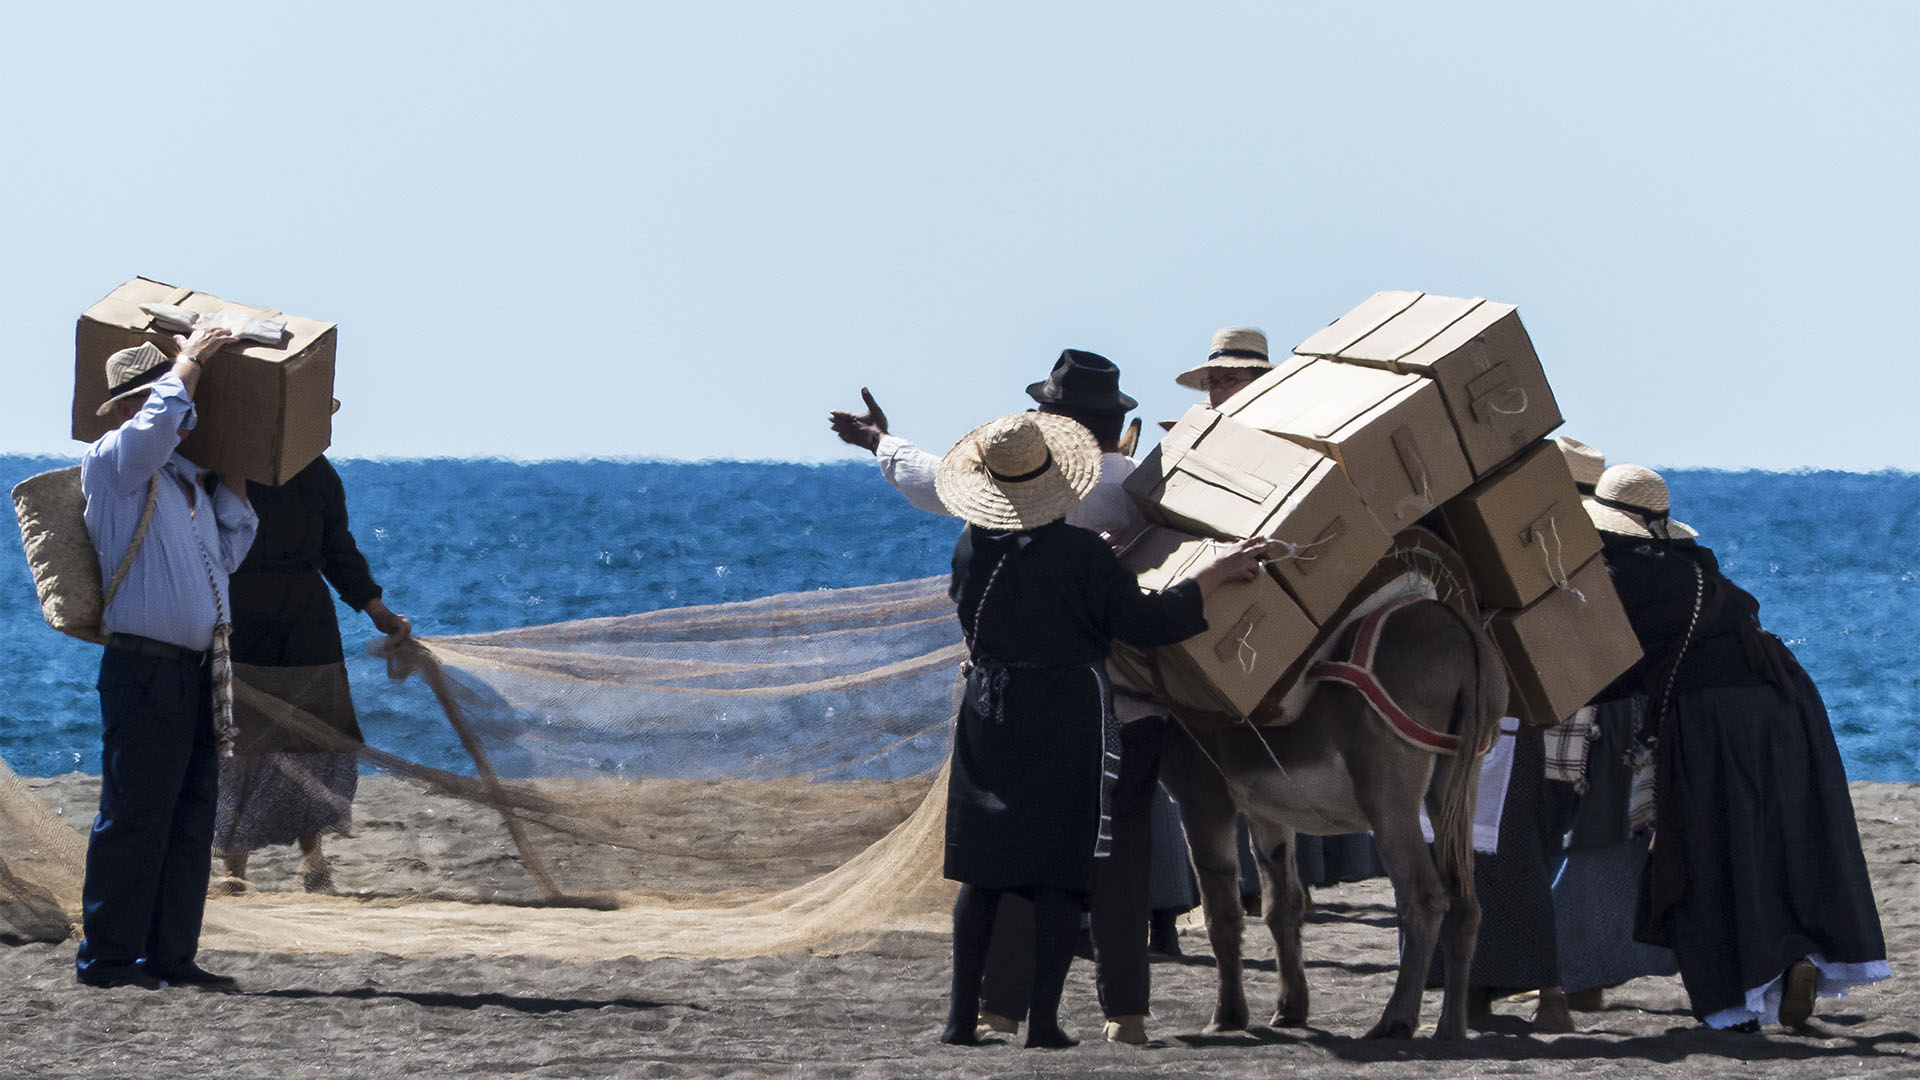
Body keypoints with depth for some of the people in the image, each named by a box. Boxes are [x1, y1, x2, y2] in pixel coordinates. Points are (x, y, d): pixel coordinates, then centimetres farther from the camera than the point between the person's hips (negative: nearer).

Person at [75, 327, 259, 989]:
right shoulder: (113, 462, -3)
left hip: (196, 673, 8)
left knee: (190, 819, 8)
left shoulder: (186, 478, 21)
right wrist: (190, 360, -8)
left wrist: (234, 475, 20)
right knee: (135, 817, -8)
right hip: (144, 669, -8)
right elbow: (159, 421, -24)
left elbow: (226, 555, 26)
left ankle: (170, 956, 12)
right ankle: (108, 958, -5)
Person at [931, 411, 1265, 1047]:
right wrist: (1216, 573, -5)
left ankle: (962, 1014, 10)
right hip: (1069, 722, -4)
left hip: (988, 717, 4)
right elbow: (1144, 622, -10)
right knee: (1060, 874, 0)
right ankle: (1043, 1019, -4)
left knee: (980, 872, 10)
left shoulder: (972, 547, 1)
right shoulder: (1081, 553, -12)